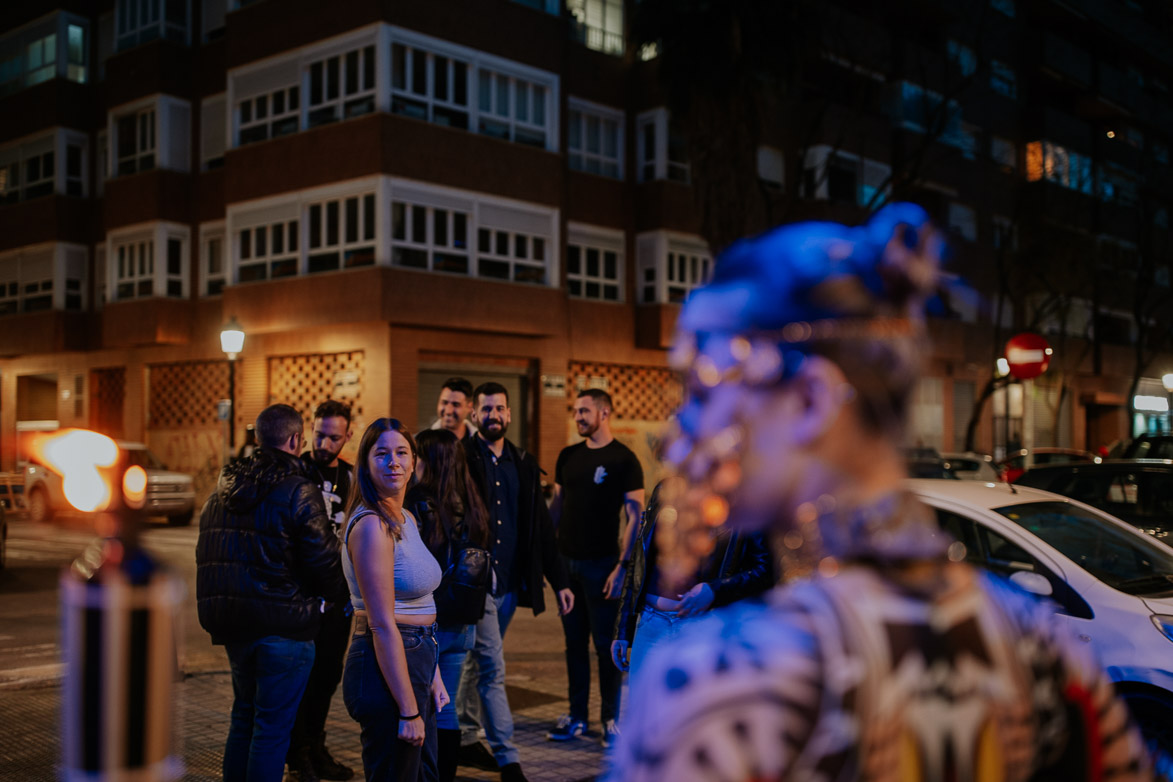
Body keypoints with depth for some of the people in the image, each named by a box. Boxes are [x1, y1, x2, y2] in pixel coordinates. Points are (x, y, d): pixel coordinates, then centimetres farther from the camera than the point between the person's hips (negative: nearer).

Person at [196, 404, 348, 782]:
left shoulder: (223, 490, 10)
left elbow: (207, 556, 15)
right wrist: (339, 592, 5)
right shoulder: (298, 492, -14)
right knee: (272, 726, 1)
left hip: (232, 623, 7)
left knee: (244, 716, 21)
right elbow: (323, 561, -15)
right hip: (284, 625, -7)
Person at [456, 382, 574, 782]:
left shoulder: (524, 465, 11)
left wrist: (559, 581, 10)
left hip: (509, 584, 5)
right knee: (493, 667, -7)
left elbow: (542, 527, 13)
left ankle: (464, 739, 31)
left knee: (477, 662, 17)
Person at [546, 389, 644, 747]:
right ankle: (576, 717, 20)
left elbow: (635, 516, -10)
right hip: (567, 562, 5)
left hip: (601, 564, -5)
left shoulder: (624, 459, -7)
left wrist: (622, 566, -16)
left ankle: (610, 719, 13)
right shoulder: (568, 456, 10)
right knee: (574, 642, 11)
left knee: (605, 643, 2)